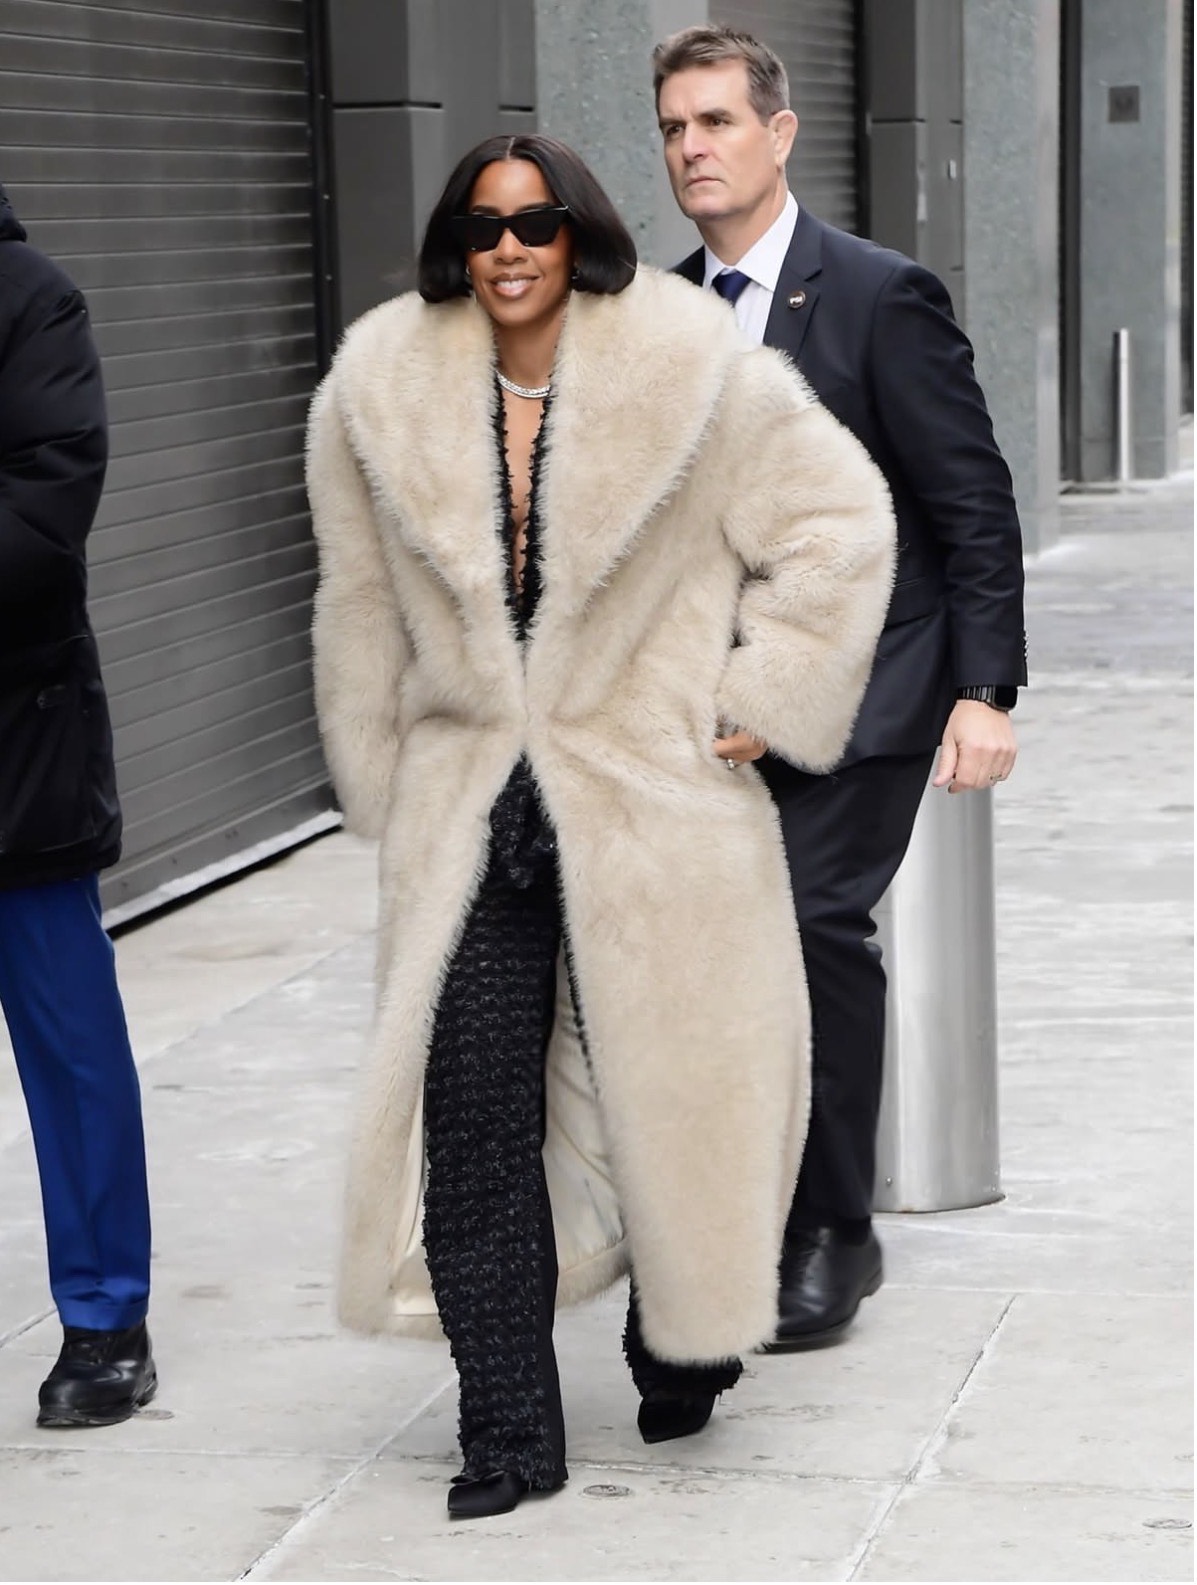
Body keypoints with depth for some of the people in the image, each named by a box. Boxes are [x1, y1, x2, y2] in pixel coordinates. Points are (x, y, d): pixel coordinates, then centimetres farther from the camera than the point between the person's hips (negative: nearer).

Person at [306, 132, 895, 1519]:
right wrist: (384, 782, 13)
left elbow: (838, 524, 1)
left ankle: (683, 1351, 34)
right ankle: (508, 1430, 7)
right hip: (469, 805, 3)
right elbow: (363, 605, 13)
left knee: (666, 1083, 6)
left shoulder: (693, 374, -7)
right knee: (472, 1115, -2)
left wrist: (761, 694, -3)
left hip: (651, 795, -2)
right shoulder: (382, 393, 3)